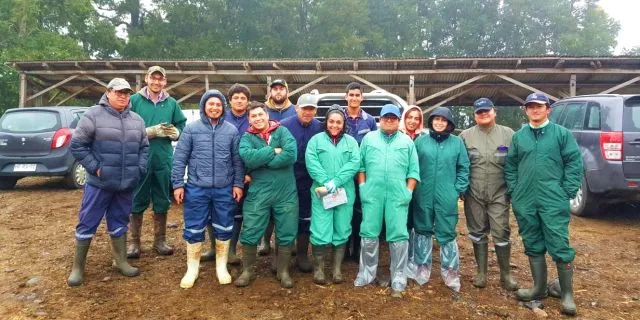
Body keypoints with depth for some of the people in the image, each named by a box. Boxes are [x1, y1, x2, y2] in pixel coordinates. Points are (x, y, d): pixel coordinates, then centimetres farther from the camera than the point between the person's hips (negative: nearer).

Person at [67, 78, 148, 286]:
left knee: (119, 224, 16)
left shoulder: (136, 120, 9)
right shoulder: (93, 115, -7)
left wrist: (139, 169, 3)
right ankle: (78, 267, 18)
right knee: (87, 224, 5)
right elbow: (77, 145, -7)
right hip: (99, 183, -4)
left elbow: (144, 147, 15)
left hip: (126, 185, 4)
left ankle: (121, 262, 27)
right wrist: (95, 168, -12)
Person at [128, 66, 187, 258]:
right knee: (138, 201, 6)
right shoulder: (134, 100, -1)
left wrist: (175, 132, -13)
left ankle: (160, 241, 24)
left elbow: (182, 127, 10)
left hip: (164, 159, 3)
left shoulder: (172, 103, 7)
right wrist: (151, 131, -16)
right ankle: (134, 242, 19)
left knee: (162, 201, 11)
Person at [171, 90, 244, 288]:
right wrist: (178, 184, -4)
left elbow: (237, 160, 6)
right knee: (194, 230, 7)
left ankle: (222, 267, 27)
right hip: (196, 189, -1)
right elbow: (179, 158, 0)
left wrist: (238, 184, 1)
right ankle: (192, 269, 24)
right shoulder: (191, 129, 0)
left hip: (225, 190, 1)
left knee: (224, 229, 10)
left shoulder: (232, 130, 4)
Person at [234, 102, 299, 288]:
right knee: (250, 233, 5)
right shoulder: (247, 137, 3)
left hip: (286, 192, 0)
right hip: (258, 193, 0)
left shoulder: (282, 131, 0)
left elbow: (291, 154, -18)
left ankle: (283, 272, 27)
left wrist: (261, 162, -16)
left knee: (286, 234, 9)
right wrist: (274, 151, -16)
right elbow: (247, 157, -19)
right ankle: (248, 271, 26)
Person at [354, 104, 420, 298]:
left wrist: (408, 191, -2)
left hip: (397, 196, 0)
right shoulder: (369, 138, 12)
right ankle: (367, 273, 19)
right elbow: (360, 165, 9)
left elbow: (413, 170, 8)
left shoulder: (407, 142, 12)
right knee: (369, 234, 5)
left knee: (399, 236, 0)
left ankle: (398, 280, 9)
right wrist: (362, 187, 0)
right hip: (372, 194, 1)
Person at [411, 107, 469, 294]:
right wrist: (413, 188, -2)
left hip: (447, 198, -1)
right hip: (423, 197, 1)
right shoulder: (420, 141, 2)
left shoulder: (457, 142, 3)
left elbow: (463, 168, 4)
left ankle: (450, 272, 17)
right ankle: (422, 268, 26)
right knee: (423, 231, 12)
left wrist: (458, 190, -2)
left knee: (447, 234, 3)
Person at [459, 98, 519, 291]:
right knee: (478, 233, 11)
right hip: (474, 194, 1)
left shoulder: (508, 134, 2)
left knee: (501, 234, 3)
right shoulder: (466, 136, 4)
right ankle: (481, 272, 24)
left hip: (499, 194, -1)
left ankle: (505, 275, 19)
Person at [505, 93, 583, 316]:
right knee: (533, 246, 12)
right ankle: (539, 288, 26)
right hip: (525, 202, 4)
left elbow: (574, 163, -1)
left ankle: (567, 295, 12)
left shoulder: (562, 134, 1)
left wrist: (567, 192, -7)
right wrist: (513, 191, 5)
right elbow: (510, 165, 12)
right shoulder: (518, 136, 10)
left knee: (560, 247, -3)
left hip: (553, 202, -3)